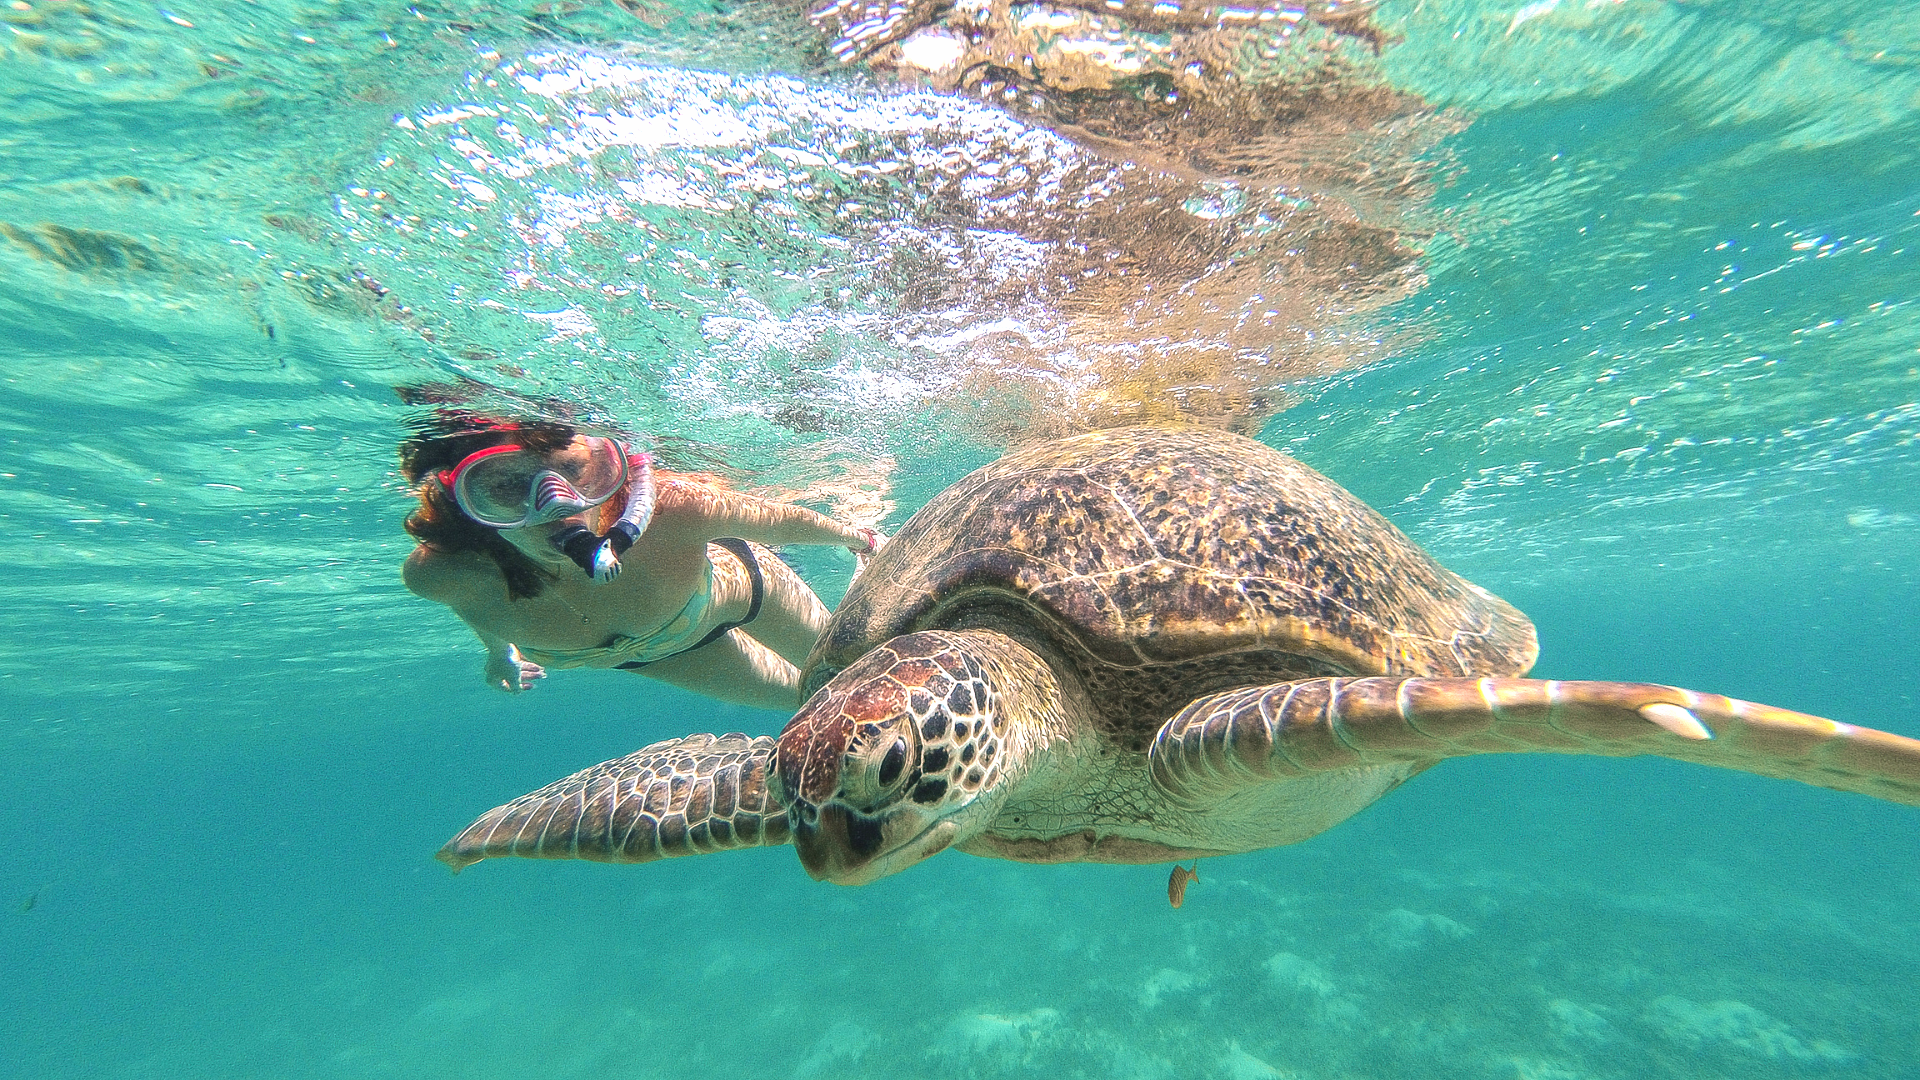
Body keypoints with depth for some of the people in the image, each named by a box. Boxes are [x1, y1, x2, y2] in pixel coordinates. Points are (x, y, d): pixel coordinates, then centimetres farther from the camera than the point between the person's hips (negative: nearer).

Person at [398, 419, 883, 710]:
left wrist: (855, 535, -7)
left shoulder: (672, 510, -45)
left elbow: (780, 520, -26)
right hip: (640, 654, 2)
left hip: (735, 585, -2)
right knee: (806, 695, 25)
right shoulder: (439, 572, -36)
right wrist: (499, 649, 10)